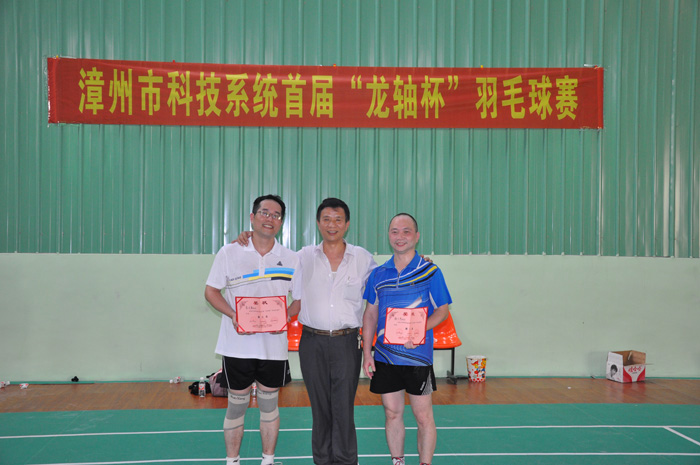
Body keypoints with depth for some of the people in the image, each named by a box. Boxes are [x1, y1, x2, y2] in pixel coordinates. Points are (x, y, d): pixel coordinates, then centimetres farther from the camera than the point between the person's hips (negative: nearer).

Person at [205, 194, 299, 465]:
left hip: (274, 344, 2)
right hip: (238, 343, -1)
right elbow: (211, 291, 1)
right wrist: (233, 315, -14)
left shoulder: (290, 259, 4)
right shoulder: (229, 253, 0)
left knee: (269, 403, 11)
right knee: (237, 403, 7)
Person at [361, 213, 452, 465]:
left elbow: (443, 310, -1)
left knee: (423, 417, 3)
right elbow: (370, 314, 11)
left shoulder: (430, 271, -3)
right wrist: (367, 353, 5)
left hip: (418, 357, -3)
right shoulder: (378, 274, 6)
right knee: (392, 413, 12)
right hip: (384, 357, 3)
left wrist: (419, 331, -19)